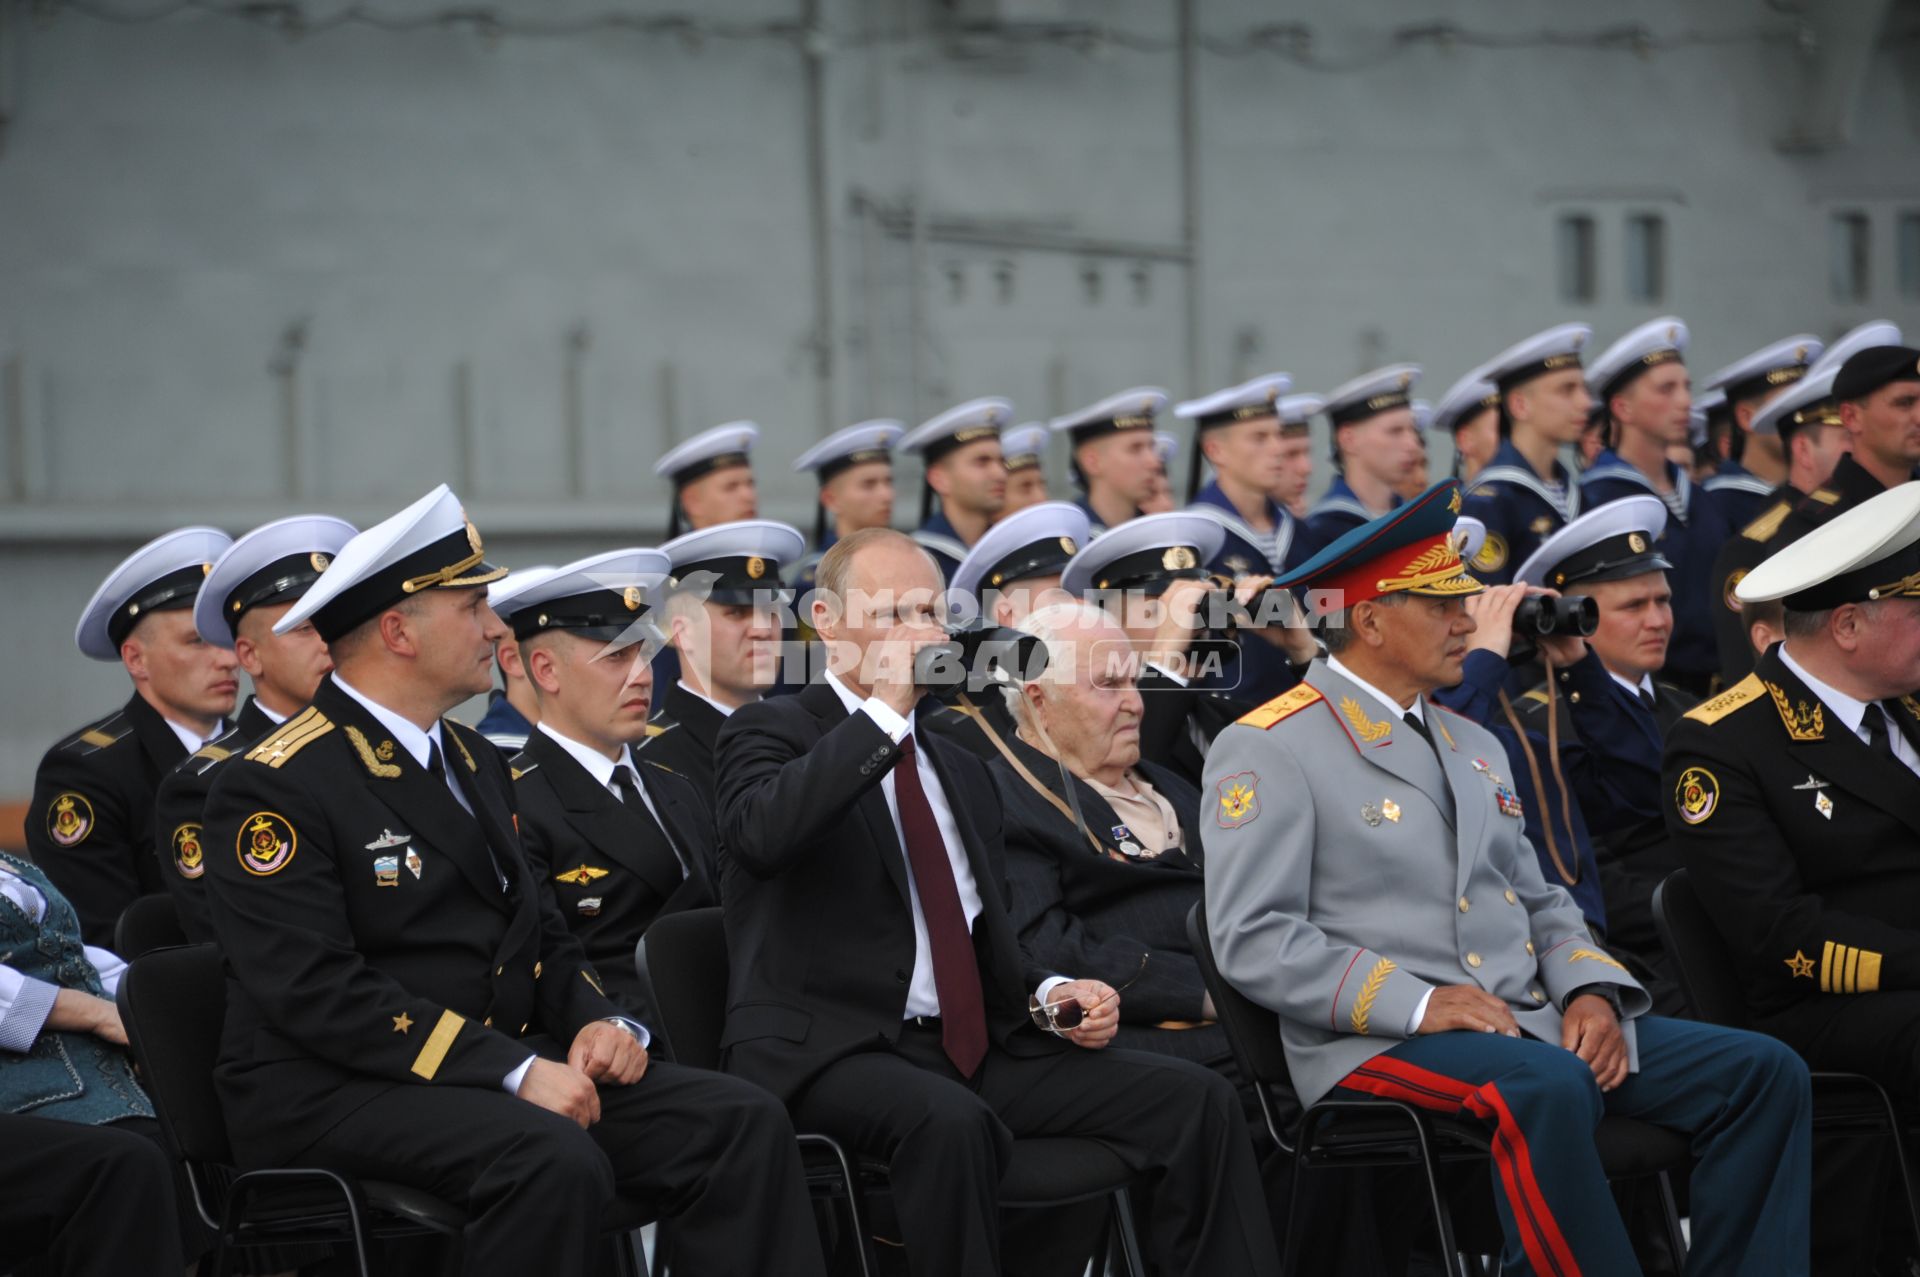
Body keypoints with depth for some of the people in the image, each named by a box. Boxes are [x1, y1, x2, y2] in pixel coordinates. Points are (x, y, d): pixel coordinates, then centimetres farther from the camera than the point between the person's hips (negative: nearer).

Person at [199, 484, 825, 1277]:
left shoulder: (475, 762, 18)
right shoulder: (274, 789, -10)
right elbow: (319, 992, -20)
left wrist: (599, 1019, 0)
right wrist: (511, 1071, -25)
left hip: (512, 1063, 8)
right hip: (336, 1093, -8)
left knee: (744, 1128, -11)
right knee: (556, 1163, -36)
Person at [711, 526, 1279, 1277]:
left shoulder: (961, 771, 24)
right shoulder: (772, 734, 3)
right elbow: (763, 833, -22)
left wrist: (1050, 996, 4)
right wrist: (884, 712, -17)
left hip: (971, 1048, 7)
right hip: (831, 1052, -7)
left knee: (1194, 1099, -11)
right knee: (951, 1121, -39)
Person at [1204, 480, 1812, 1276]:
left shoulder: (1472, 746, 23)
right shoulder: (1267, 752, -3)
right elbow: (1253, 940, -12)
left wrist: (1591, 992, 1)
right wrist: (1417, 1002, -20)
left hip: (1531, 1026, 8)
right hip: (1378, 1045, -8)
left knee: (1764, 1073, -9)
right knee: (1549, 1087, -39)